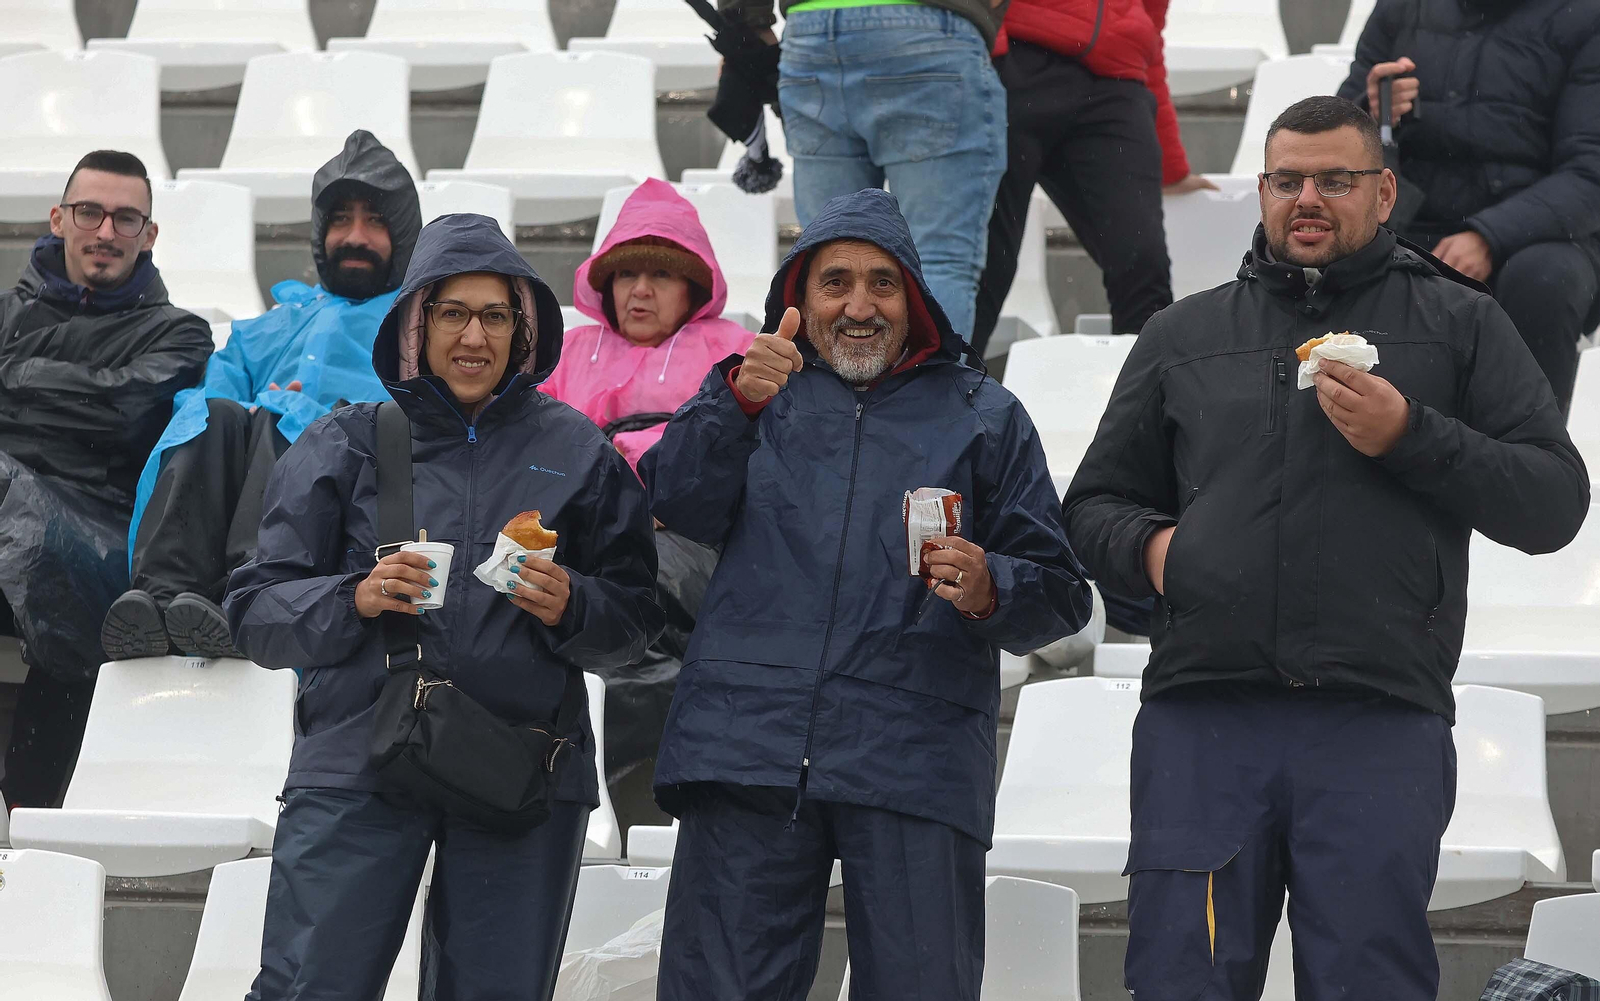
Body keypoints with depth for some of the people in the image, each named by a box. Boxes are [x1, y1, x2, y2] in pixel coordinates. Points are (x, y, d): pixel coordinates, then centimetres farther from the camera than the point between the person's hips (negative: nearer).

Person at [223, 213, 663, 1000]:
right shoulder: (345, 447, 9)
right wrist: (354, 601, -13)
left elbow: (634, 624, 12)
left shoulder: (574, 451, 12)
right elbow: (256, 612, 6)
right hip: (354, 768, -1)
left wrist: (571, 609, -9)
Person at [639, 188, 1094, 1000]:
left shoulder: (982, 415, 19)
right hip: (747, 744, 0)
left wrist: (990, 591, -9)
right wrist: (739, 400, -16)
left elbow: (1058, 591, 14)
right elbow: (680, 505, 1)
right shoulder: (756, 394, 20)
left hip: (915, 758, 0)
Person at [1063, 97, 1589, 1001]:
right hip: (1202, 719, 2)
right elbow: (1095, 503, 25)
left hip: (1379, 729, -2)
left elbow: (1554, 502, 5)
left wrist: (1410, 439, -8)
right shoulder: (1185, 335, 19)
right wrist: (1145, 545, 2)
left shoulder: (1459, 323, 13)